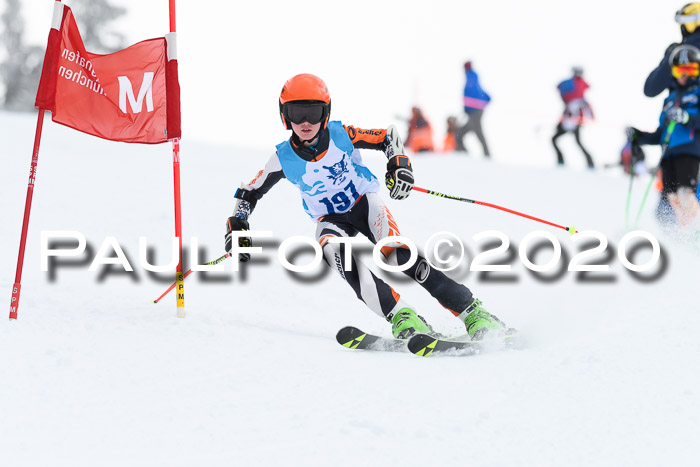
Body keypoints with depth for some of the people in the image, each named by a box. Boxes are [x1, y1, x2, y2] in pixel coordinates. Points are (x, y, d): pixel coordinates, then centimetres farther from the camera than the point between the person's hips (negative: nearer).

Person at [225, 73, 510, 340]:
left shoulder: (341, 135, -14)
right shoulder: (283, 158, -11)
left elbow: (388, 137, -2)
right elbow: (250, 193, 2)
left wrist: (399, 166, -19)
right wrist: (237, 229, -9)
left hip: (365, 202, -1)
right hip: (331, 219, 1)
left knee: (396, 252, -29)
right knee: (333, 250, -35)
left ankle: (471, 311, -25)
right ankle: (402, 318, -38)